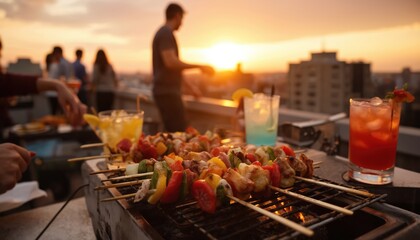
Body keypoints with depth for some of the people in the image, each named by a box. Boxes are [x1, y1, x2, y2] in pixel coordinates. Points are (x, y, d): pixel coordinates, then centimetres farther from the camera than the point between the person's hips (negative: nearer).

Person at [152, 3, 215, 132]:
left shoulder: (162, 33, 21)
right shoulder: (166, 33, -10)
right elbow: (171, 62, -23)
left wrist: (189, 86, 27)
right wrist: (199, 66, -14)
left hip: (166, 91, 10)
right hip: (167, 92, -10)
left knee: (172, 133, 11)